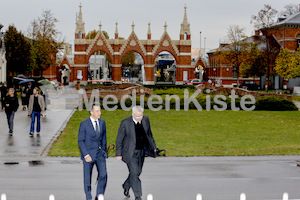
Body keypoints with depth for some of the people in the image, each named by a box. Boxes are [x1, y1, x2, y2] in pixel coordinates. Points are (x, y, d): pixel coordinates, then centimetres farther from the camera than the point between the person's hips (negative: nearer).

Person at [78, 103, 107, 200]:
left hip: (100, 153, 3)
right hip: (88, 153, -3)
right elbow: (80, 141, -8)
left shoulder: (102, 122, 7)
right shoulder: (84, 124, -8)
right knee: (87, 177, 4)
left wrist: (105, 153, 12)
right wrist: (86, 155, -15)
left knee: (103, 175, -11)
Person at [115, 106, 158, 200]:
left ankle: (126, 186, 40)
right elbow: (119, 139, -8)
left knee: (138, 172, 14)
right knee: (134, 173, -9)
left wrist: (154, 147, 15)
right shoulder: (125, 122, -15)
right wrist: (118, 154, -8)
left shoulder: (145, 120, 0)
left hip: (141, 152, 6)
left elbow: (149, 135, 14)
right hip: (130, 152, -5)